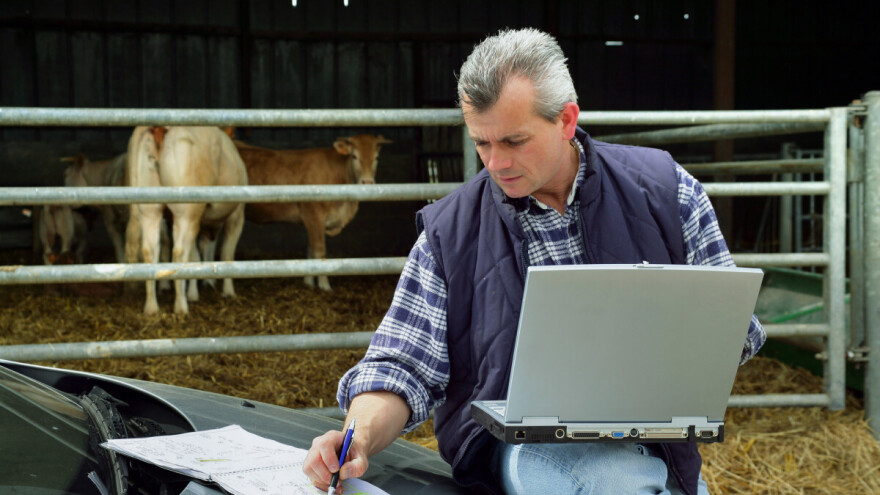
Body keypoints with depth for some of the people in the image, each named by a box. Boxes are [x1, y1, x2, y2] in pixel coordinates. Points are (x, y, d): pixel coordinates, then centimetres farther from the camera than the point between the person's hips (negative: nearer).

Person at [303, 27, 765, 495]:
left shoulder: (666, 189, 5)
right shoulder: (449, 232, 4)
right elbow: (401, 366, 2)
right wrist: (359, 441, -18)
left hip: (648, 443, 2)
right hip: (518, 448, -2)